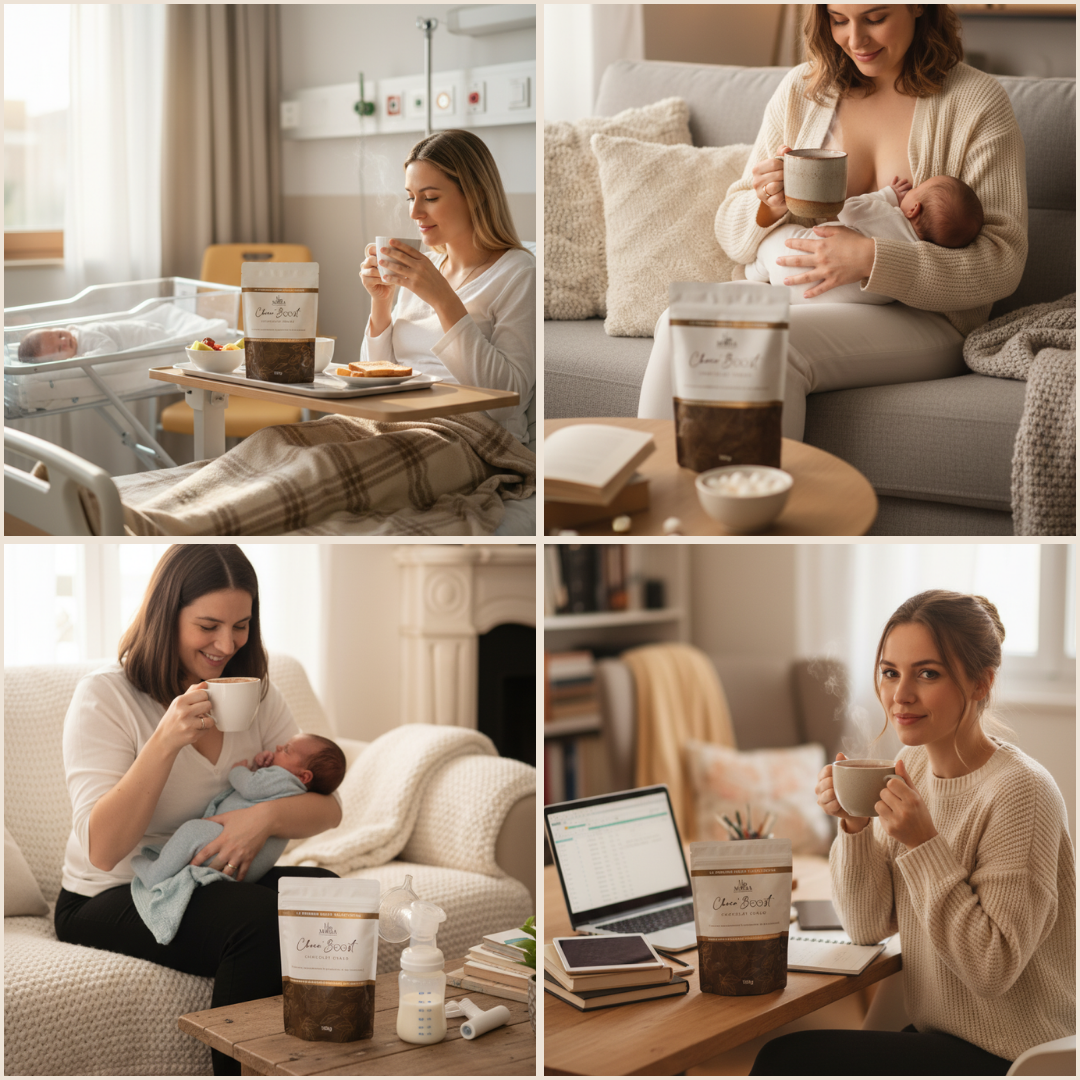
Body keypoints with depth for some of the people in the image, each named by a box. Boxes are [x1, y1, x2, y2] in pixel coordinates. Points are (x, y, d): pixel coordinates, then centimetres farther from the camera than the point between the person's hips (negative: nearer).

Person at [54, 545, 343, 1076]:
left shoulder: (255, 693, 5)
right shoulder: (106, 694, -10)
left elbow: (328, 807, -1)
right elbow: (102, 850, -20)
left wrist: (268, 814, -24)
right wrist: (166, 740, -29)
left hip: (218, 884, 5)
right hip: (111, 901, -5)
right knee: (260, 918, -32)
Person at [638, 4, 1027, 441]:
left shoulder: (978, 102, -2)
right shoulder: (801, 90, 10)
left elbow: (1003, 261, -11)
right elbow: (731, 231, 12)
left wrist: (871, 261, -23)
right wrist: (769, 206, -13)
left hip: (923, 319, -4)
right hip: (800, 299, 4)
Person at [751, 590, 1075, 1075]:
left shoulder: (1020, 791, -21)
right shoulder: (912, 765, 3)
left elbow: (994, 968, -22)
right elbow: (867, 926, 5)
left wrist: (924, 843, -26)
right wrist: (855, 825, -11)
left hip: (1013, 1060, -7)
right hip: (942, 1035, 7)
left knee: (786, 1058, -12)